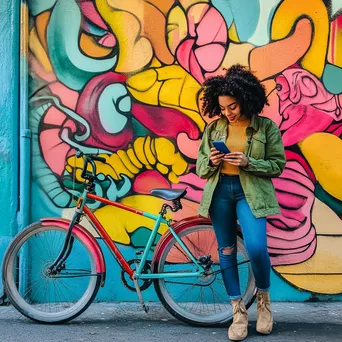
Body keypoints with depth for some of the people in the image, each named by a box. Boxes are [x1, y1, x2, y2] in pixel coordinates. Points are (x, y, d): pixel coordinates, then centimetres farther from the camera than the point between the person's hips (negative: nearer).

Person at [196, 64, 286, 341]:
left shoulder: (267, 127, -3)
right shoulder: (213, 128, 5)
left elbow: (278, 164, -3)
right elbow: (200, 167, 9)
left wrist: (248, 162, -17)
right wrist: (211, 162, -13)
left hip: (250, 192, -3)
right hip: (220, 191, 4)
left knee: (256, 247, -19)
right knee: (226, 251, 6)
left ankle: (264, 299, 10)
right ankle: (238, 311, 19)